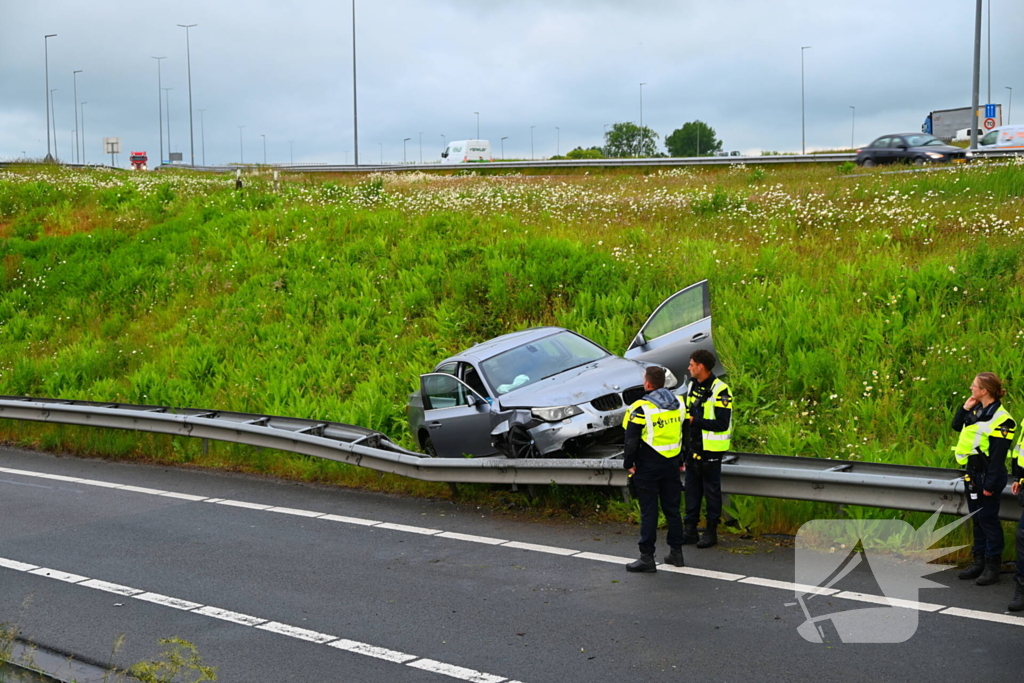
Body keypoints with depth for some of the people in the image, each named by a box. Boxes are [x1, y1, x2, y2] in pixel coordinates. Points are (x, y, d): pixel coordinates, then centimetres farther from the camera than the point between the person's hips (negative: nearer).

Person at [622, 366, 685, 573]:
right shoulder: (678, 404, 6)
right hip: (672, 465, 6)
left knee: (649, 511, -2)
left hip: (648, 466, -6)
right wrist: (681, 460, 21)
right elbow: (685, 435, 14)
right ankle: (676, 552, 20)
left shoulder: (641, 408, -15)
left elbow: (631, 440, -13)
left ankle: (647, 557, 1)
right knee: (672, 508, 14)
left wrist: (629, 463, -1)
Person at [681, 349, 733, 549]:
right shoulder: (692, 385, 9)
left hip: (710, 450, -8)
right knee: (692, 488, 11)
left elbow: (722, 424, -22)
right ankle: (690, 529, 18)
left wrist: (695, 420, -21)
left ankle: (711, 531, 12)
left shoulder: (720, 391, -16)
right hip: (693, 447, 8)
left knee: (712, 490, 3)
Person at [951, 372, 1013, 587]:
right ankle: (979, 561, 23)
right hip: (973, 473, 8)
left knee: (988, 519, -2)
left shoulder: (1000, 418, -17)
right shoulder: (976, 410, 8)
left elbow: (998, 456, -19)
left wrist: (990, 484, -19)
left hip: (988, 475, -8)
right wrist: (965, 408, 4)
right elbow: (957, 426, 19)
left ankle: (992, 566, 7)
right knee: (976, 519, 14)